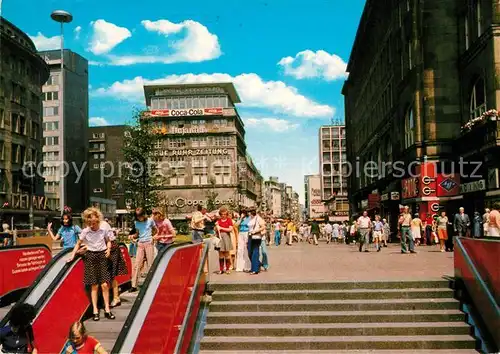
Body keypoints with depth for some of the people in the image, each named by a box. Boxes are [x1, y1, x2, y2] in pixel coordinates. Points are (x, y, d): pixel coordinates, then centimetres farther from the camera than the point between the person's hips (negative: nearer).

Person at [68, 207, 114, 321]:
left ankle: (107, 309, 7)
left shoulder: (104, 230, -2)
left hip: (102, 256, 0)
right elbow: (78, 244, 8)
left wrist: (108, 249, -5)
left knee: (104, 284, -4)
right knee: (94, 286, 0)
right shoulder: (85, 232, -2)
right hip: (90, 256, 0)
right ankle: (95, 311, 9)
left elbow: (108, 241, 13)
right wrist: (72, 255, 1)